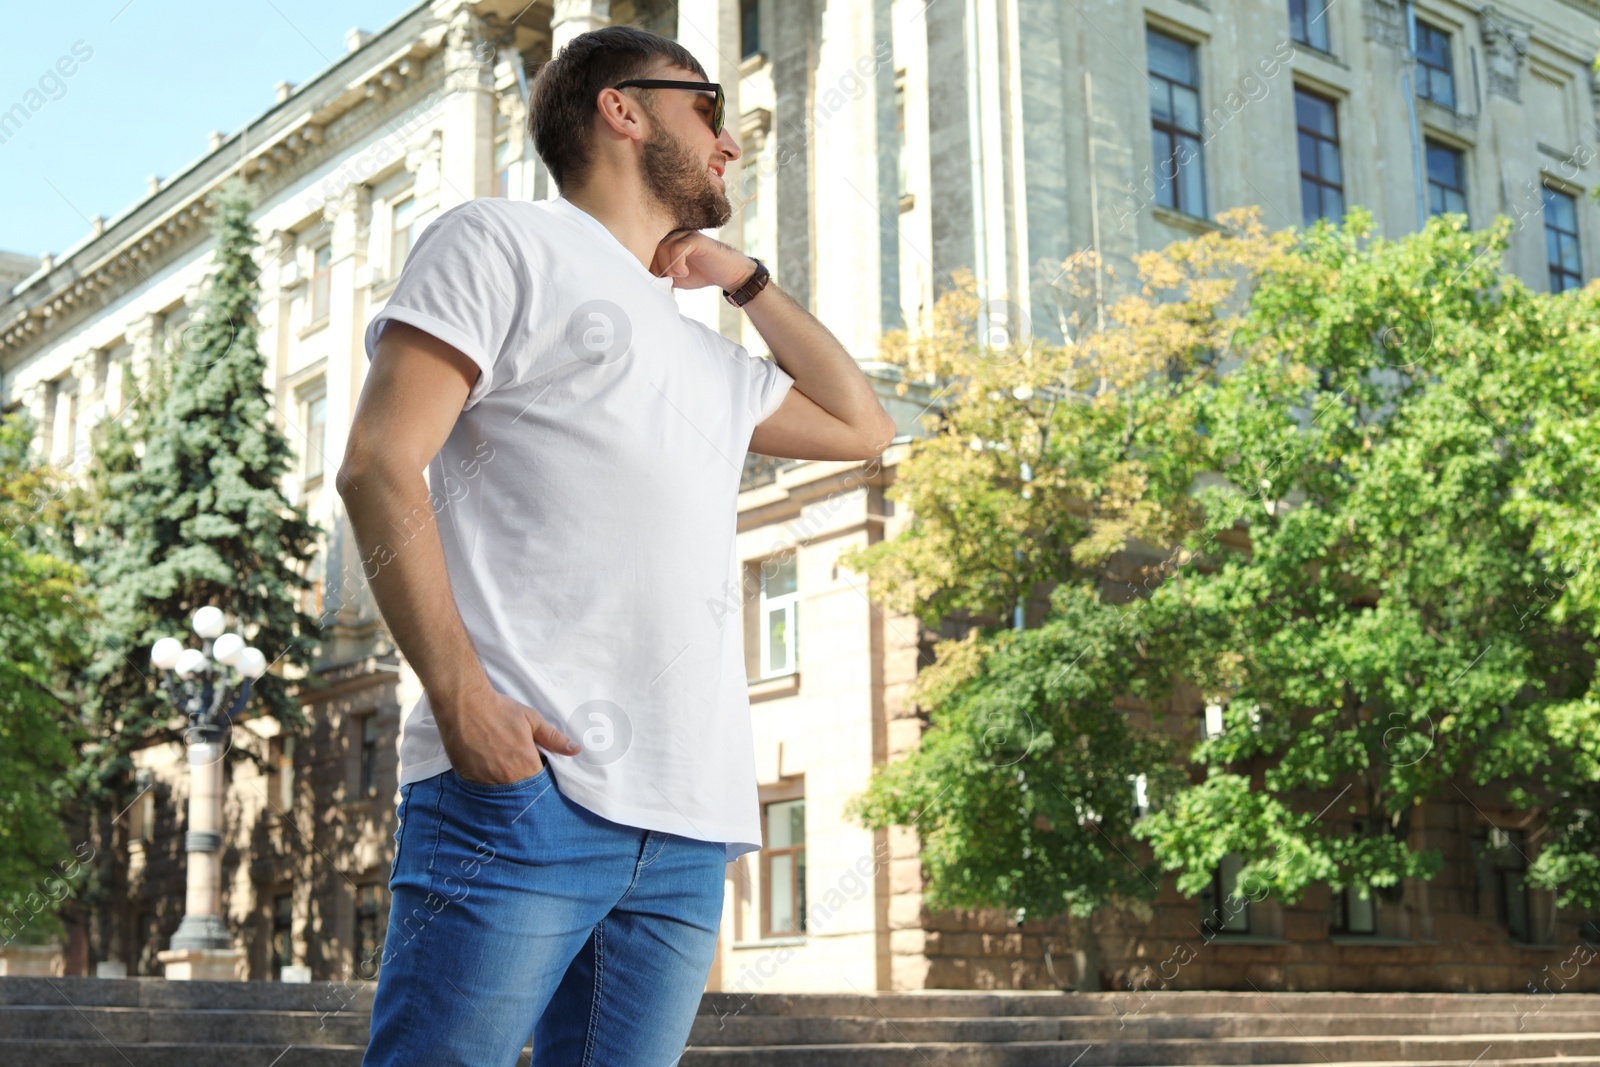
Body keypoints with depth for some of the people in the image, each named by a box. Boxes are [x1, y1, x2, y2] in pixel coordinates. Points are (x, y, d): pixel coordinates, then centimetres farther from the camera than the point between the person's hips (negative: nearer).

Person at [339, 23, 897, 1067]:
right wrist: (460, 692, -17)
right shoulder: (505, 242, 8)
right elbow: (380, 463, -3)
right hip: (523, 788, -7)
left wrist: (746, 278, 30)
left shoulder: (711, 360, 30)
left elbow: (861, 425, 40)